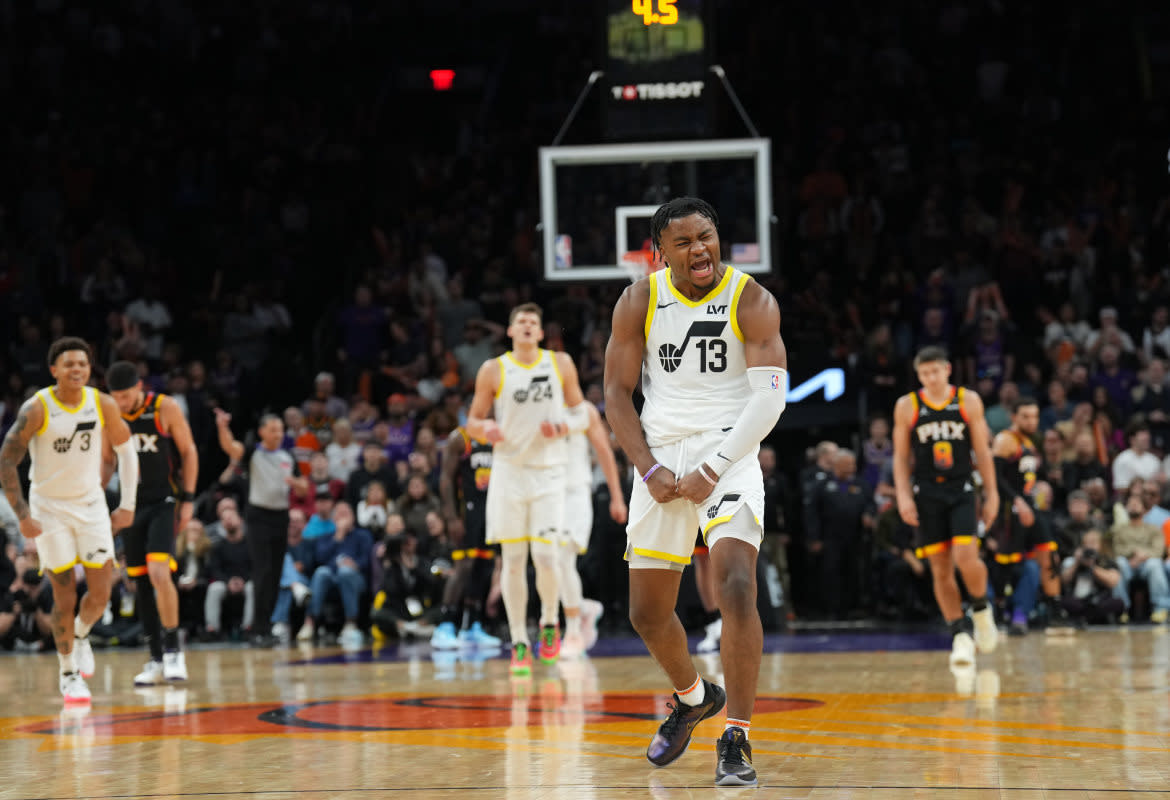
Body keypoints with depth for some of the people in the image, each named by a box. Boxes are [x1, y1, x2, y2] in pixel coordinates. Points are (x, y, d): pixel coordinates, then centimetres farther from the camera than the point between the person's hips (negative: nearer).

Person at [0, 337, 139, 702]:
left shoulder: (103, 405, -8)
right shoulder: (36, 408, -17)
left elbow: (125, 449, 8)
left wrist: (128, 504, 5)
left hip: (91, 503, 3)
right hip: (49, 507, -3)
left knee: (101, 593, -1)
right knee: (65, 596, -3)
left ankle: (81, 635, 32)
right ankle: (68, 674, 15)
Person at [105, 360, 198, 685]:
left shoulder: (165, 408, -9)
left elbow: (189, 452, -3)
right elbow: (106, 461, 14)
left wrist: (188, 499, -7)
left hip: (164, 502, -5)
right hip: (132, 504, 5)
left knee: (159, 573, -22)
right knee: (141, 582, 6)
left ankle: (173, 649, -12)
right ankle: (157, 660, 14)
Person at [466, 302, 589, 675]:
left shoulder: (560, 364, 5)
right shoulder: (493, 370, 3)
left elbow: (582, 414, 10)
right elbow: (472, 422, 7)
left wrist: (564, 426, -12)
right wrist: (486, 429, -16)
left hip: (548, 472, 0)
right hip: (508, 471, 0)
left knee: (545, 556, -11)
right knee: (513, 559, -1)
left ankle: (549, 623, 16)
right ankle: (519, 644, 8)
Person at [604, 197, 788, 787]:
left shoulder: (751, 302, -7)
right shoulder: (639, 302, 1)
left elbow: (770, 397, -13)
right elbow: (617, 392, 4)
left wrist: (713, 468, -21)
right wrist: (648, 469, -9)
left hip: (728, 451, -4)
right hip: (660, 455, 4)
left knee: (736, 588, -24)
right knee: (647, 612, 10)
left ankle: (736, 739, -17)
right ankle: (693, 698, 40)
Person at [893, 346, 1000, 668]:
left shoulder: (969, 401, 2)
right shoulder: (907, 406, 2)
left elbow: (982, 451, 6)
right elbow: (901, 456, 5)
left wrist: (992, 493, 4)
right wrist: (903, 495, -6)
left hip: (961, 490, -1)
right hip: (926, 493, 1)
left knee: (966, 557, -18)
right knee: (940, 568, 0)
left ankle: (981, 608, 11)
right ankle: (961, 635, 7)